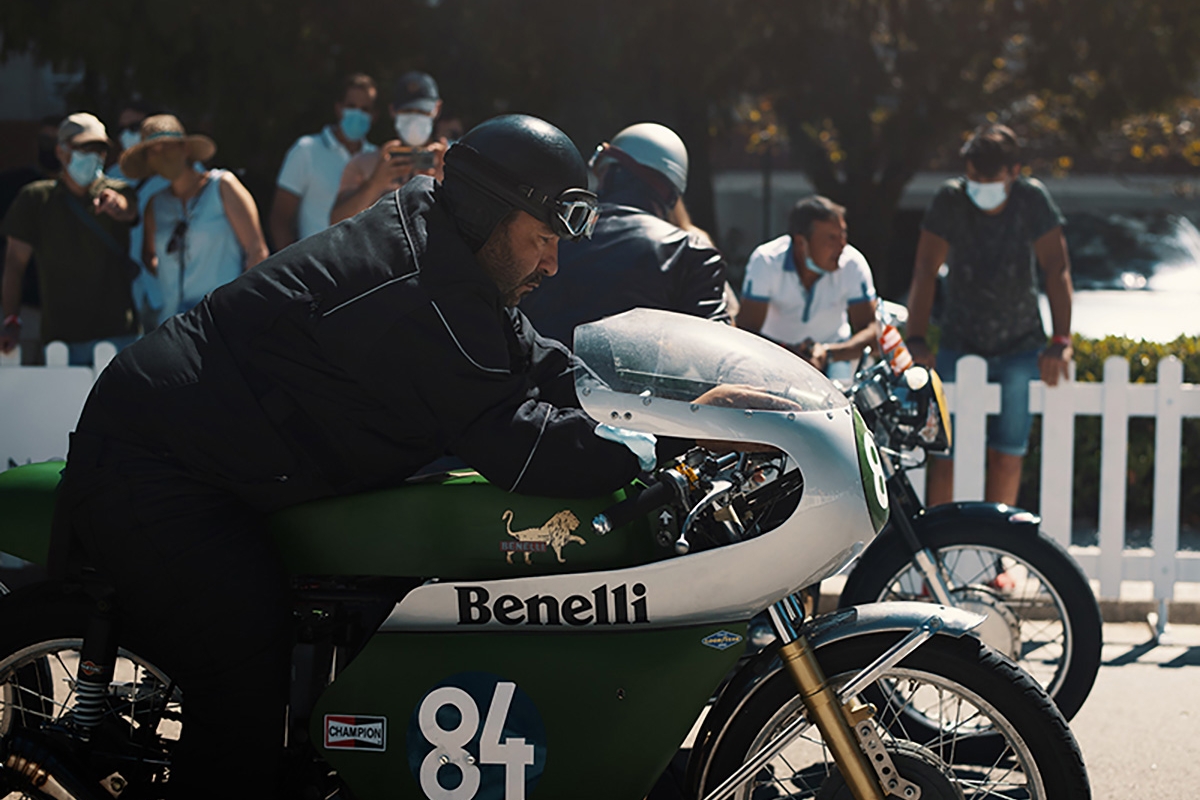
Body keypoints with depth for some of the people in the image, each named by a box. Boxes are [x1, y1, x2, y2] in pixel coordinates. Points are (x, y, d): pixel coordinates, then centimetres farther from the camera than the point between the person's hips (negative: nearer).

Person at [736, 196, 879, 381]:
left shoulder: (853, 265, -19)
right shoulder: (765, 262, -22)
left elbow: (871, 331, -19)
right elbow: (746, 330, -23)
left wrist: (827, 352, -39)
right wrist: (791, 353, -42)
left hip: (833, 353, 1)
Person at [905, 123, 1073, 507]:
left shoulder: (1033, 199, -8)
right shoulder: (950, 200, -9)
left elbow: (1057, 269, -12)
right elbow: (925, 270, -12)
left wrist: (1061, 340, -22)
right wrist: (916, 339, -23)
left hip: (1020, 347, 0)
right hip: (959, 345, 0)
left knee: (1006, 456, -2)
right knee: (946, 454, -8)